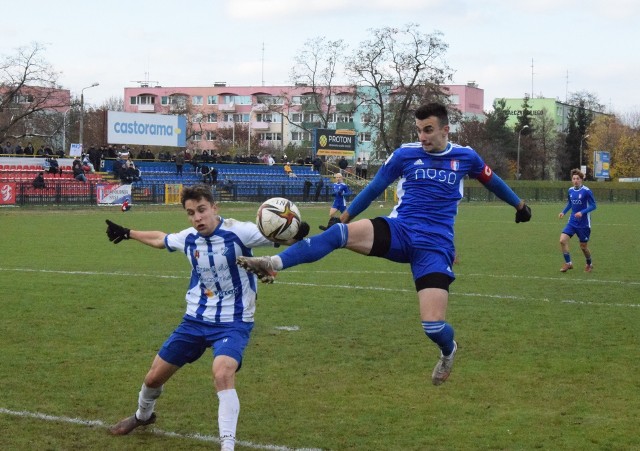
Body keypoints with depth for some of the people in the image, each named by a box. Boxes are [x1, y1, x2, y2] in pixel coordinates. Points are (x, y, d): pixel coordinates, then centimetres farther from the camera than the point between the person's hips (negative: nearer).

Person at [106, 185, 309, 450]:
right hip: (196, 319, 6)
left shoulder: (237, 232, -20)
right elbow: (160, 240, 22)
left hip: (233, 322, -6)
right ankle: (142, 416, 47)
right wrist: (128, 234, 32)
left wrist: (296, 232, -50)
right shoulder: (188, 238, -1)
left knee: (222, 375, -34)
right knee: (154, 377, 13)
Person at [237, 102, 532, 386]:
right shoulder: (405, 154, 5)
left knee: (433, 326, -13)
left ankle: (448, 351, 25)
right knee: (340, 233, -29)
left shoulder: (465, 157, 7)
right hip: (398, 231, 1)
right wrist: (344, 217, 17)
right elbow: (374, 188, 15)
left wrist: (519, 204, 39)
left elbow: (492, 181, 26)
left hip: (435, 247, -1)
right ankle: (273, 264, -38)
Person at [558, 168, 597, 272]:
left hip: (584, 224, -5)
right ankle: (568, 263, 2)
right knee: (562, 240, -13)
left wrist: (582, 212, -26)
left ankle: (589, 264, 33)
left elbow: (593, 205, -13)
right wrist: (563, 212, 3)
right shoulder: (570, 191, 3)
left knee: (583, 246, 5)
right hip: (572, 222, 5)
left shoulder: (586, 191, -15)